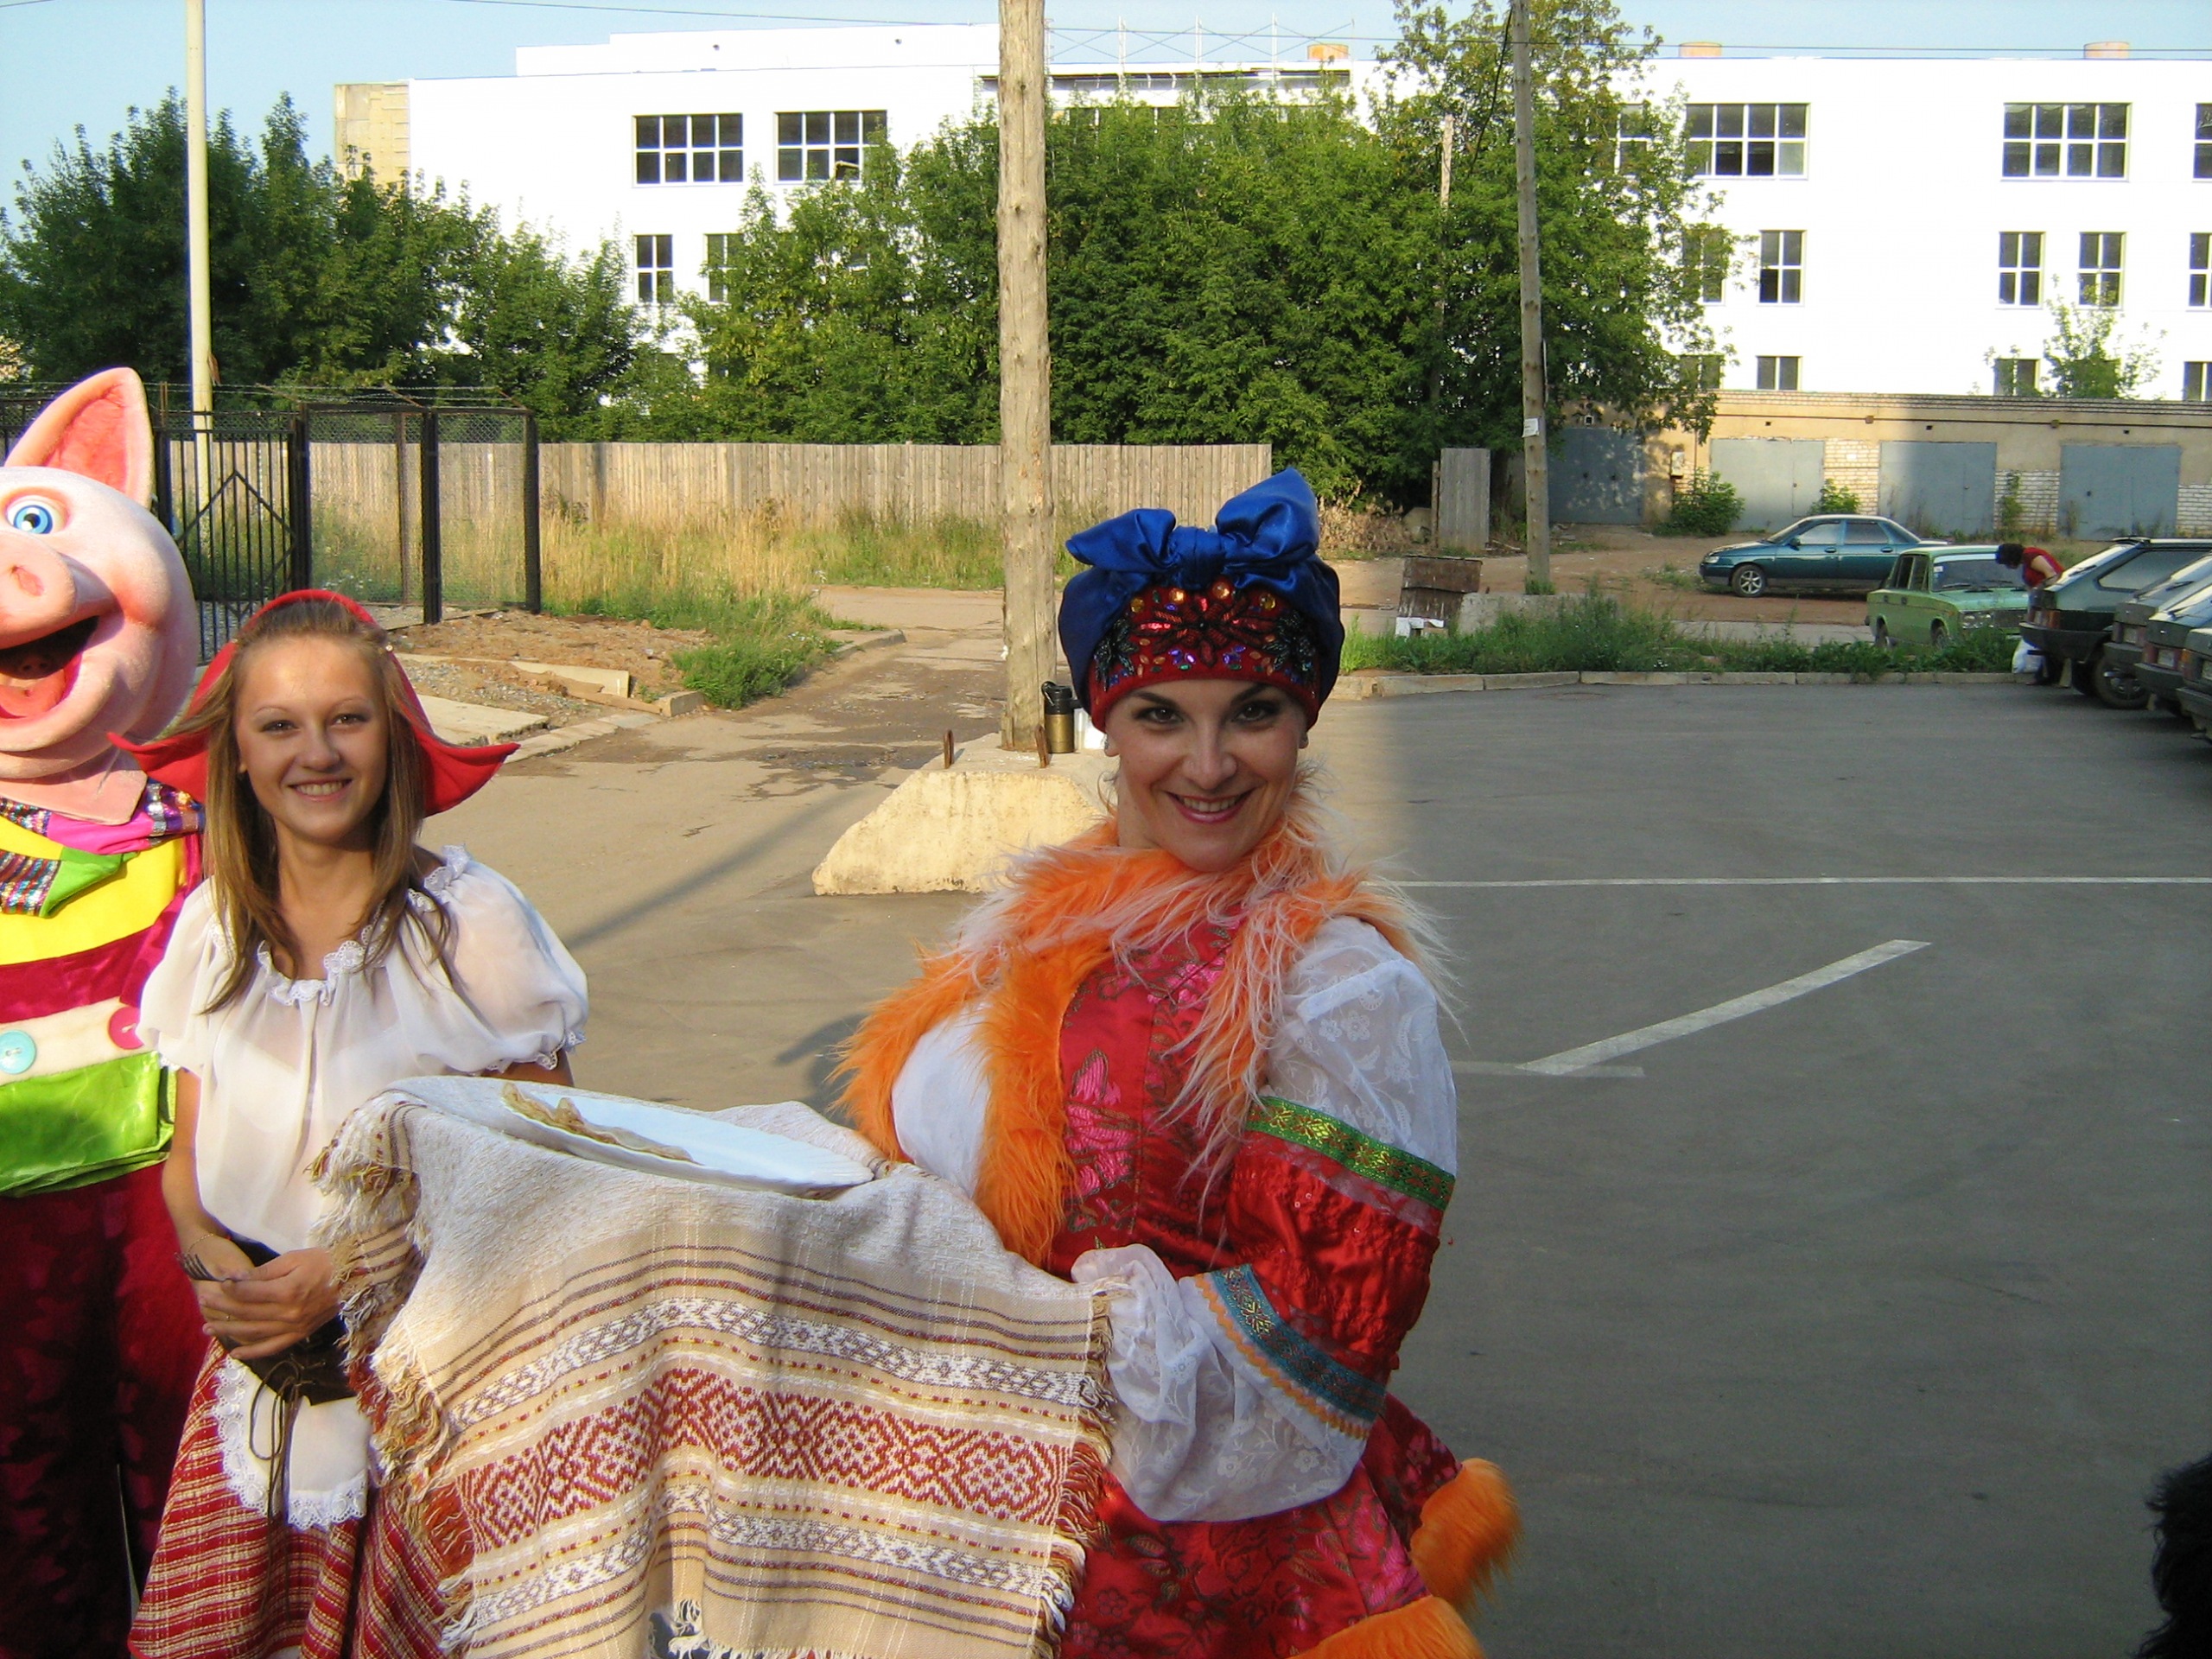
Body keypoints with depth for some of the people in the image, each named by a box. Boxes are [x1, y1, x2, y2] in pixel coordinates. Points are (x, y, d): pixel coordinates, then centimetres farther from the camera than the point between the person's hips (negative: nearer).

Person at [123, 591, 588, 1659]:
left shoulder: (468, 921, -10)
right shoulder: (213, 930, 5)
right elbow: (187, 1159, 13)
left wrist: (351, 1272, -13)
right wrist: (214, 1264, -8)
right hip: (257, 1367, 4)